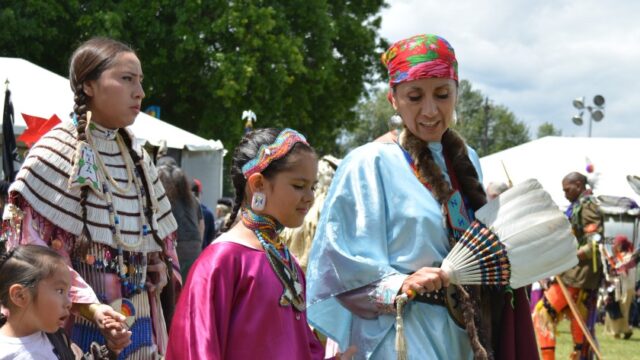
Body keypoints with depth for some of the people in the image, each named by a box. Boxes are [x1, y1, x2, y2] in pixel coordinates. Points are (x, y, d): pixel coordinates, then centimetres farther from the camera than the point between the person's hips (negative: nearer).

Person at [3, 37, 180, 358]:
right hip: (81, 327, -6)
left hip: (140, 326, 6)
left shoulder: (137, 157, 12)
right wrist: (90, 307, -23)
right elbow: (38, 251, -14)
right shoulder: (56, 153, -9)